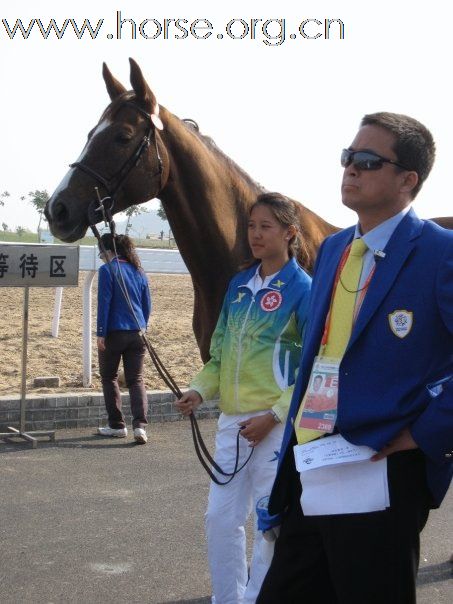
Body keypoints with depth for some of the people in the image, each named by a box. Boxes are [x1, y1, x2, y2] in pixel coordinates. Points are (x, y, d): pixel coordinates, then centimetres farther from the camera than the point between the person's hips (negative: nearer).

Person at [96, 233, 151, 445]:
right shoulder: (138, 271, 11)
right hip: (137, 334, 5)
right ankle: (140, 425, -12)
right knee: (136, 380, 5)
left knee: (109, 377, 13)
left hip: (114, 333, -5)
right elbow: (147, 305, 15)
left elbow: (104, 303, -12)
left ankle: (117, 425, 15)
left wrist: (101, 333, -10)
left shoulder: (108, 270, -8)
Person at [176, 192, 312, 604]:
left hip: (277, 423, -6)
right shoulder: (239, 285, 10)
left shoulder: (302, 288, -9)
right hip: (232, 419, 7)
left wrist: (274, 415, -17)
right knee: (220, 517, 11)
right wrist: (200, 390, 0)